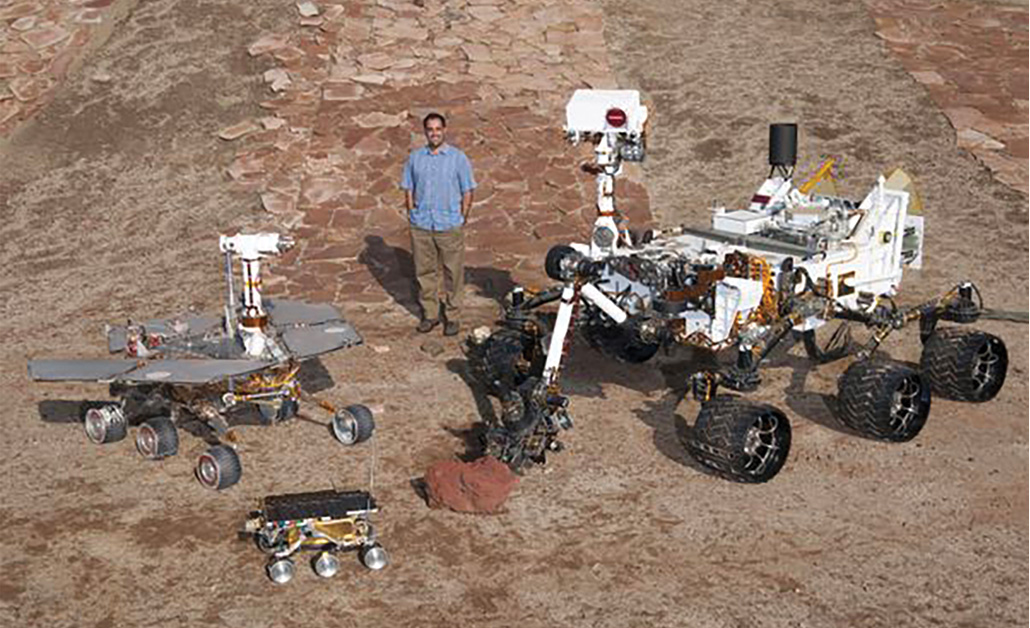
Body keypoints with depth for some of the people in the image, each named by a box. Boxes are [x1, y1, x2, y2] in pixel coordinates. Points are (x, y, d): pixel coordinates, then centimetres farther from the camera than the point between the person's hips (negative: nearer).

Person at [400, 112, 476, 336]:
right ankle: (429, 314, 24)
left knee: (453, 273, 4)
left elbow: (467, 192, 1)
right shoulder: (415, 158, 5)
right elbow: (408, 189, 11)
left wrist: (461, 220, -3)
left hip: (449, 226, -2)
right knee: (424, 271, 10)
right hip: (421, 227, 2)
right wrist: (412, 214, 3)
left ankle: (453, 316, 16)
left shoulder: (458, 158, -2)